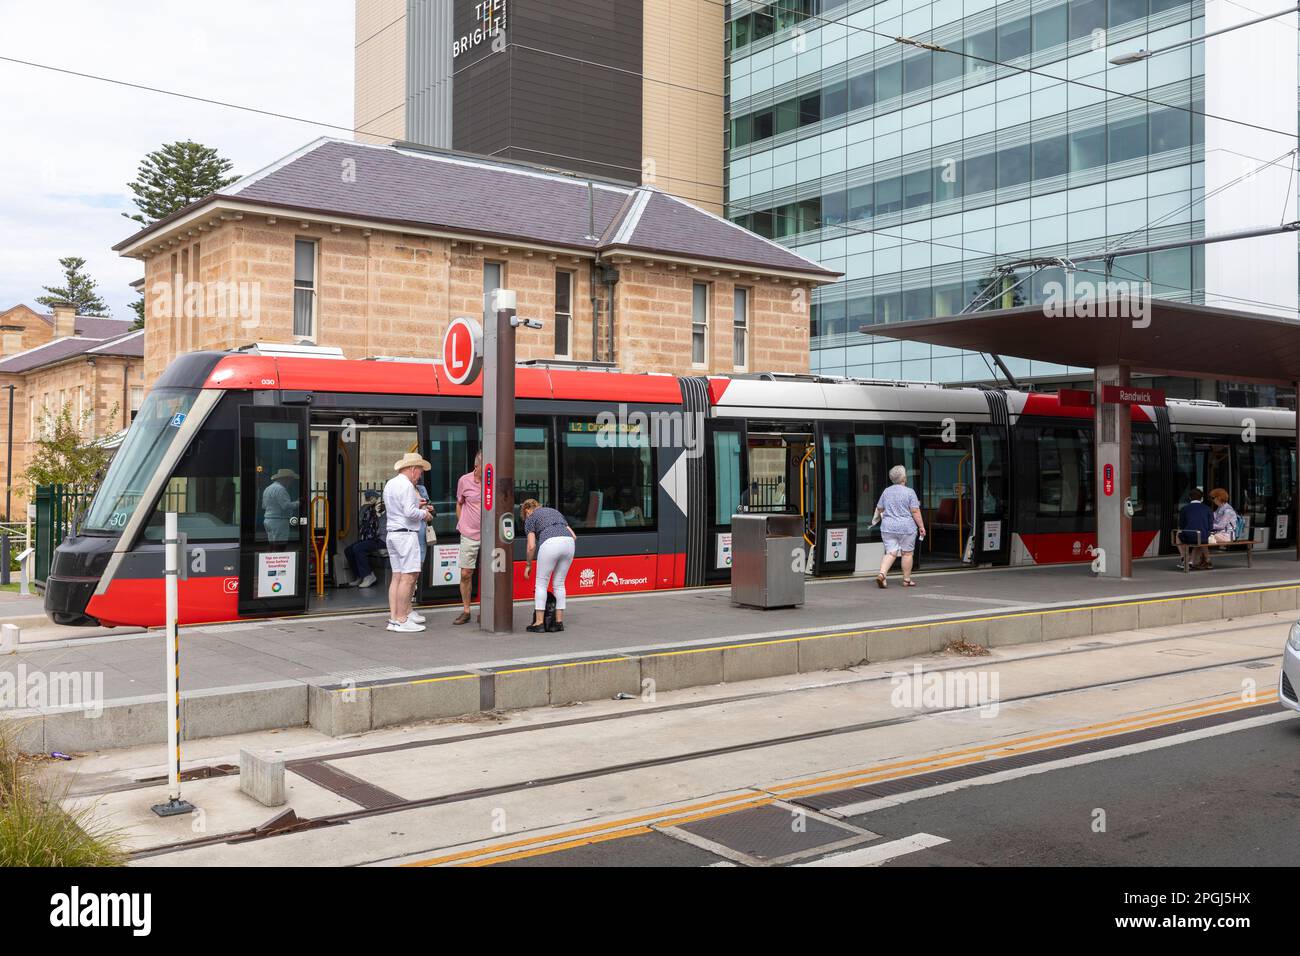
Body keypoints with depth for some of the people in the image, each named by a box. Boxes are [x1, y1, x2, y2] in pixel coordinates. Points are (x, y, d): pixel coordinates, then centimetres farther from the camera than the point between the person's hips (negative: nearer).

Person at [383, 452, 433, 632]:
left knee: (397, 577, 8)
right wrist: (424, 514, -2)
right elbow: (410, 512, -21)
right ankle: (401, 619, -10)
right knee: (408, 577, -9)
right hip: (406, 534, -10)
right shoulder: (406, 485, -12)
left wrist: (417, 505, 20)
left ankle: (393, 616, 6)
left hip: (392, 534, 10)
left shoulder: (390, 484, 18)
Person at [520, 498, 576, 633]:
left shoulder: (531, 518, 18)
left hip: (550, 543, -5)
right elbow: (574, 536, 25)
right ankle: (559, 621, 16)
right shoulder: (554, 511, 33)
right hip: (568, 542, 5)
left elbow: (531, 546, 7)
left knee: (541, 583, 7)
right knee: (559, 584, 16)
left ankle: (539, 623, 5)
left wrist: (528, 565, 20)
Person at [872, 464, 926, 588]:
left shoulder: (886, 491, 7)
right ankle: (907, 580, 13)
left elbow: (879, 508, 15)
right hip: (906, 527, -4)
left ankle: (881, 574, -16)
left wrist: (876, 518, 34)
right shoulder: (909, 492, -7)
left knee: (891, 553, 3)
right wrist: (921, 526, -4)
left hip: (888, 527, 4)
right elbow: (915, 511, -10)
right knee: (907, 553, 7)